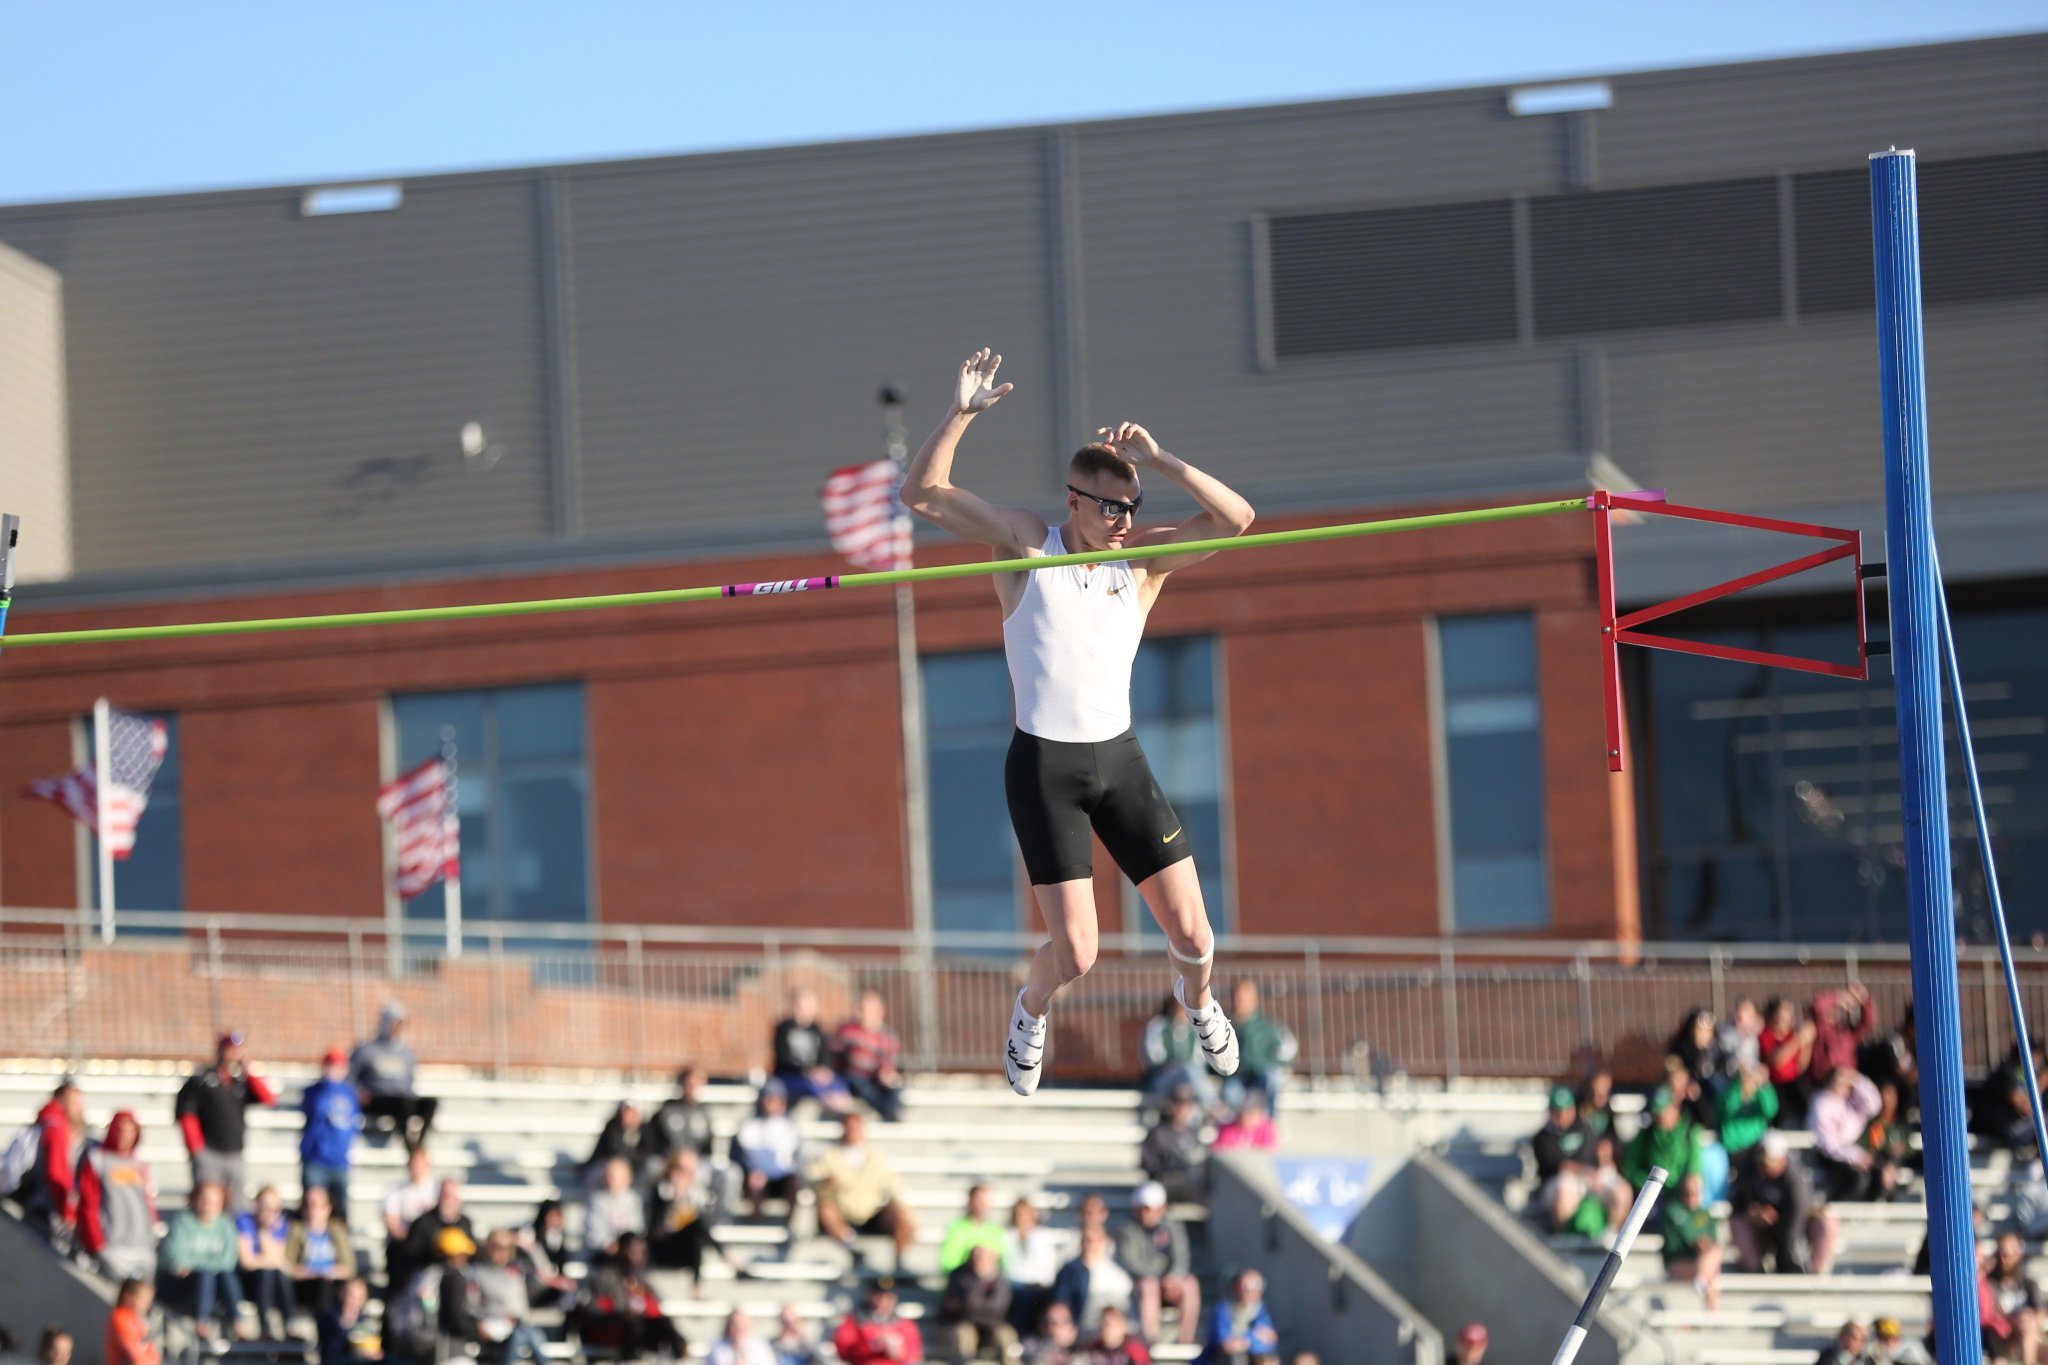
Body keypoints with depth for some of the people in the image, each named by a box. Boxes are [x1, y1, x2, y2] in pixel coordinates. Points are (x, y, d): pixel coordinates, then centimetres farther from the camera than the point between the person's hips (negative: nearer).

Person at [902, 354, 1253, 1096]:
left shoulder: (1143, 561, 1)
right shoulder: (1026, 543, -4)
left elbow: (1235, 518, -10)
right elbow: (922, 492, -10)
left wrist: (1159, 459, -18)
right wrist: (962, 414, -22)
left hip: (1120, 761, 3)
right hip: (1043, 768, -3)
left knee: (1193, 935, 2)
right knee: (1076, 954, -10)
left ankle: (1196, 996, 38)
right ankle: (1032, 1010, 26)